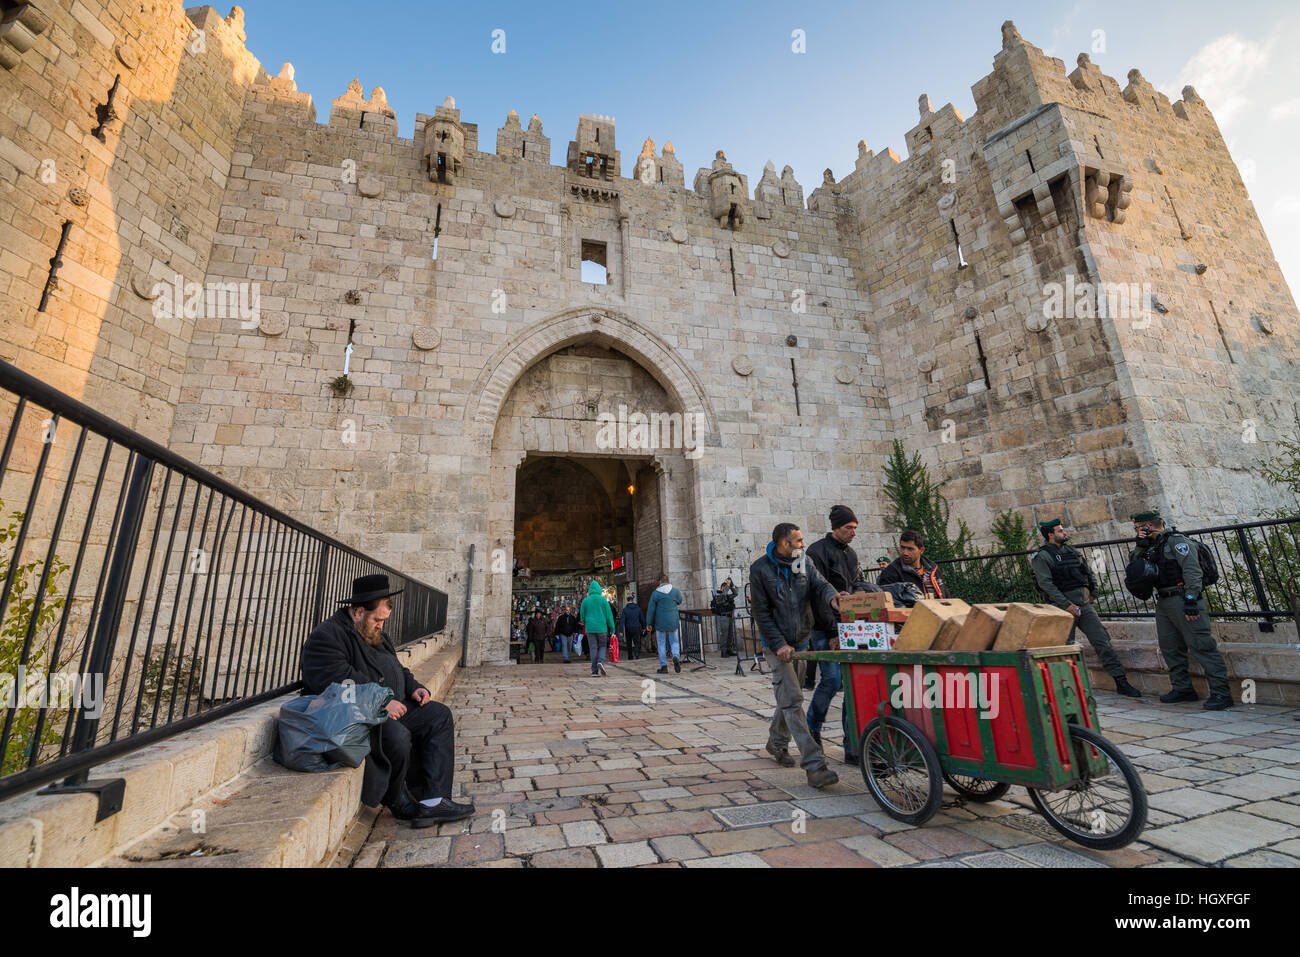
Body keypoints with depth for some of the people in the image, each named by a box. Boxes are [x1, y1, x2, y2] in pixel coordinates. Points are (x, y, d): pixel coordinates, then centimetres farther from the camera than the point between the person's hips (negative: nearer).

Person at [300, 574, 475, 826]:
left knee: (439, 716, -4)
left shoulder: (374, 633, 18)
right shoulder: (326, 637, -13)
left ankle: (433, 801, -11)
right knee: (397, 737, -34)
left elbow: (396, 669, 25)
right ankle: (397, 801, -4)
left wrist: (413, 688, 5)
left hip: (388, 709, 10)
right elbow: (338, 682, -26)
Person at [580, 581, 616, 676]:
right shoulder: (603, 600, -3)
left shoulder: (585, 601, 2)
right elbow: (609, 615, -2)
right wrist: (612, 628, 4)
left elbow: (582, 616, 9)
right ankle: (601, 661, -14)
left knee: (593, 648, 6)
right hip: (602, 627, -1)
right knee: (603, 646, 13)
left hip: (590, 628, 1)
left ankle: (594, 671, 2)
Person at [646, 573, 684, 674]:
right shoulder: (675, 591, -1)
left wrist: (649, 623, 2)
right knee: (674, 641, 14)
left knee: (661, 644, 9)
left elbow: (651, 609, -5)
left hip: (660, 622, -1)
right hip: (673, 622, 2)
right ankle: (676, 656, -14)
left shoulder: (655, 593, -6)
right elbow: (680, 601, 19)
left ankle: (664, 666, 7)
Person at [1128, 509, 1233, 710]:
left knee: (1200, 645, -9)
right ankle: (1182, 688, 19)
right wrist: (1140, 545, 5)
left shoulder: (1176, 540, -9)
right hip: (1163, 603, 9)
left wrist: (1191, 600, -23)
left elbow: (1192, 571, -17)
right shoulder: (1154, 545, 17)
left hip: (1183, 601, -9)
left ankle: (1221, 692, -4)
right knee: (1170, 647, 11)